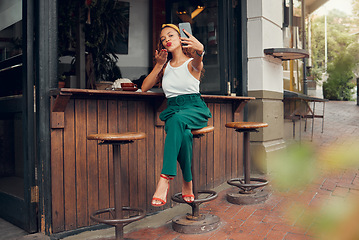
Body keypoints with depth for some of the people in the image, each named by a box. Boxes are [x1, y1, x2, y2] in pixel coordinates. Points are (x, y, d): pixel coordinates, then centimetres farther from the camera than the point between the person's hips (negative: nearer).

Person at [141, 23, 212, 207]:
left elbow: (198, 60, -22)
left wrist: (200, 49, -46)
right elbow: (144, 88, 12)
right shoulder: (165, 66, 19)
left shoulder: (192, 63, 6)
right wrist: (159, 64, 4)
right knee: (183, 134, -34)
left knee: (177, 119, -39)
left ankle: (165, 178, -42)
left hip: (195, 109, -2)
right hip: (172, 109, 3)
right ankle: (187, 182, -22)